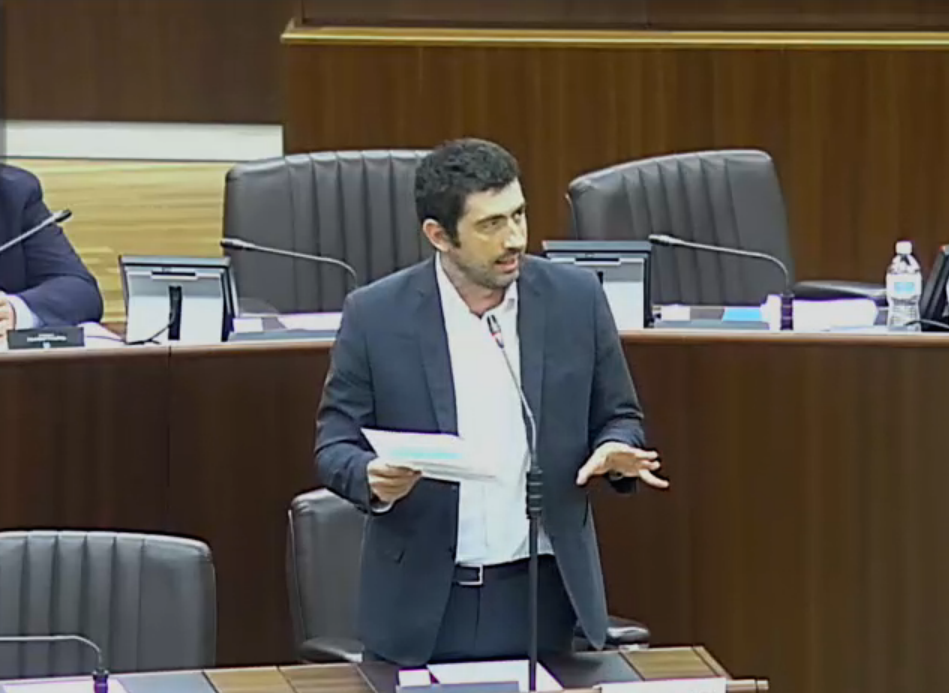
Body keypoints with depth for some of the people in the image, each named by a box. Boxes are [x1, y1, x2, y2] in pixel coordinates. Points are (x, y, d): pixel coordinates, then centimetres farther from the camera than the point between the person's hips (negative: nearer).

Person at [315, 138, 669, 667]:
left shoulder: (576, 299, -1)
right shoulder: (376, 316, -5)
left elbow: (619, 418, 10)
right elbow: (335, 448, -1)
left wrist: (617, 450, -13)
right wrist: (375, 478, -23)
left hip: (542, 597, 1)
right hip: (423, 604, -1)